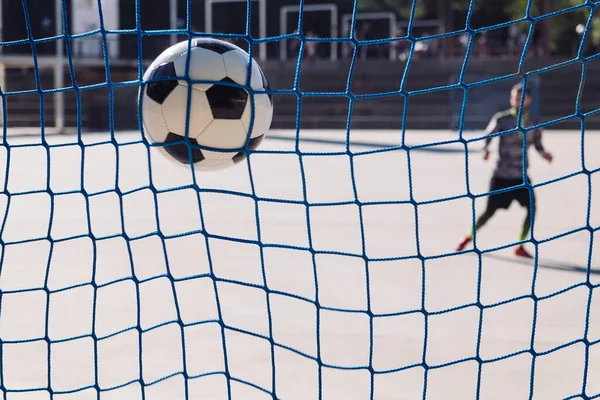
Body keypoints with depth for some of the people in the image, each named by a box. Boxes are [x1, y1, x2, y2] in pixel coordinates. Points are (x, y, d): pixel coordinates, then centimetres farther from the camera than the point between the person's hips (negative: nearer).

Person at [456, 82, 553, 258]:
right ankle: (469, 237, 24)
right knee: (490, 211, -1)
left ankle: (520, 246, 2)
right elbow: (487, 136, -8)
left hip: (521, 176, 3)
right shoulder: (501, 119, -8)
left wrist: (544, 154, -7)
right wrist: (485, 149, -29)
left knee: (531, 207, -11)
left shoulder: (532, 123, 2)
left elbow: (537, 143, 13)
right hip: (501, 176, -3)